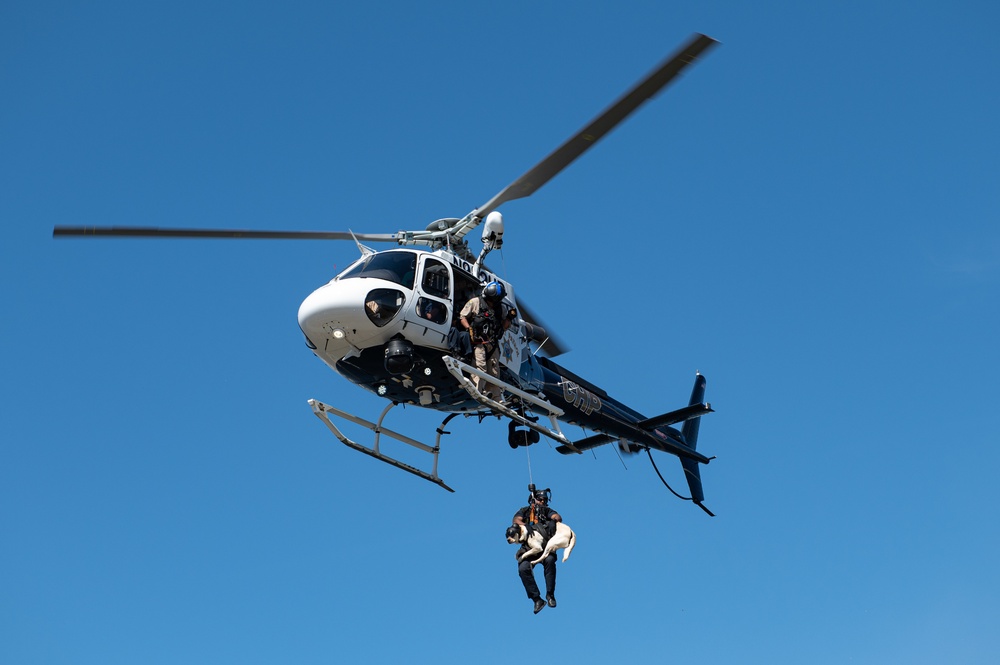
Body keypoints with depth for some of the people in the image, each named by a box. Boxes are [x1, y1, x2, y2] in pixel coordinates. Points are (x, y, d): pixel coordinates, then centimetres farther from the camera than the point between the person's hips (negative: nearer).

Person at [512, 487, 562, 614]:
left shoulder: (547, 511, 18)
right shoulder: (525, 511, 17)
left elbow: (558, 517, -2)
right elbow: (516, 520, -3)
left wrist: (553, 521, -27)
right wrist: (525, 526, -26)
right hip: (528, 548, 0)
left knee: (549, 560, -33)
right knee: (523, 568, -27)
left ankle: (550, 594, -21)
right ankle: (537, 599, -18)